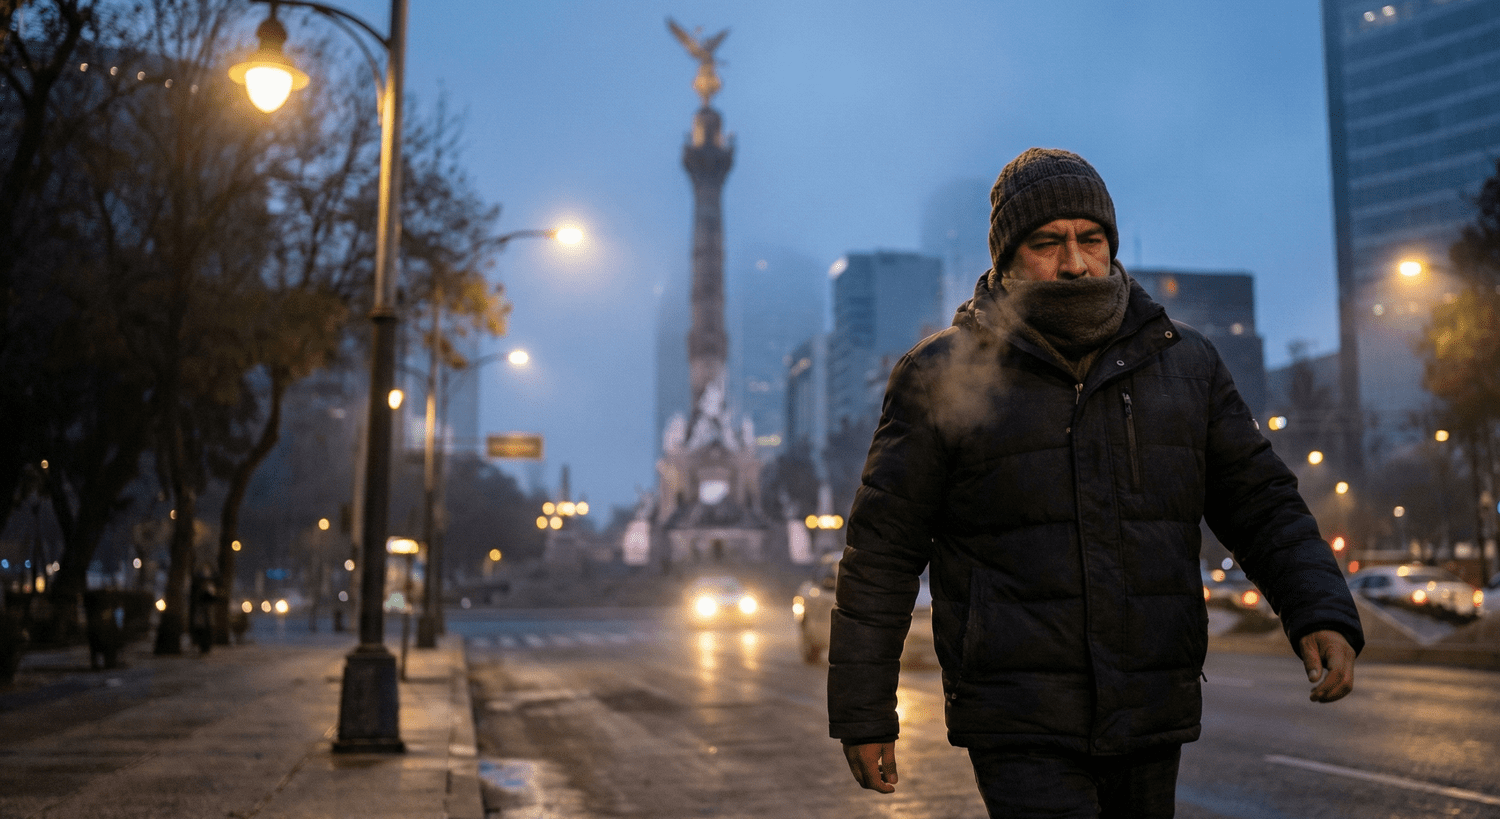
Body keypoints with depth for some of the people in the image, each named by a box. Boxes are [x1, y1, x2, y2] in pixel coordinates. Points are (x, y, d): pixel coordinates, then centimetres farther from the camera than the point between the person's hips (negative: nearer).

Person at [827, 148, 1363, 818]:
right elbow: (879, 553, -2)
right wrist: (862, 713, -2)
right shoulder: (943, 377, -4)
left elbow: (1262, 504, 9)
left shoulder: (1185, 362, 6)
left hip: (1150, 715, 4)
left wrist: (1323, 614, -10)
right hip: (1021, 728, -4)